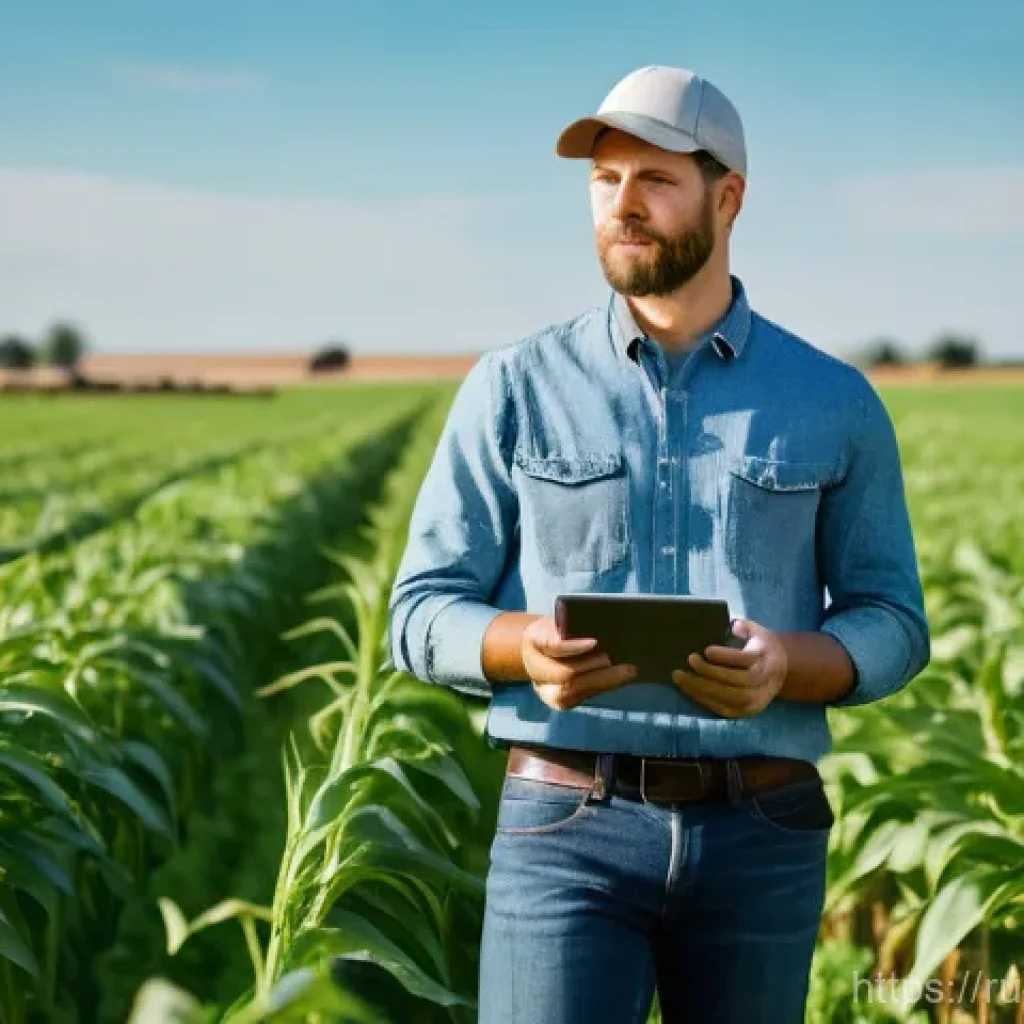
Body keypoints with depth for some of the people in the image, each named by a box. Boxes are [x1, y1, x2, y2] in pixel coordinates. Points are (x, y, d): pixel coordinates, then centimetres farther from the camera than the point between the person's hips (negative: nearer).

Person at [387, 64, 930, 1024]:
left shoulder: (835, 403, 5)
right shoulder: (512, 388, 3)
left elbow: (890, 626, 6)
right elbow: (426, 615, 3)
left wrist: (786, 666, -16)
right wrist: (527, 646, -21)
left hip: (762, 837, 2)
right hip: (569, 826, -1)